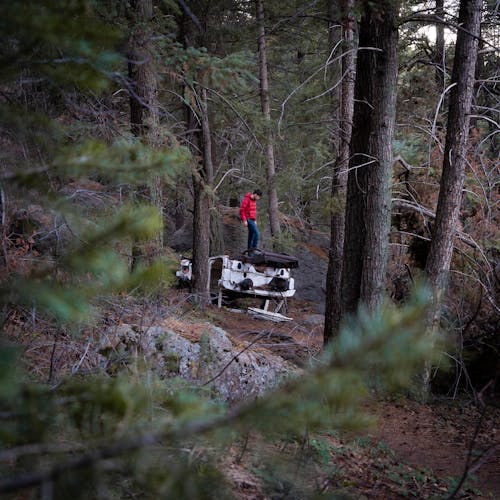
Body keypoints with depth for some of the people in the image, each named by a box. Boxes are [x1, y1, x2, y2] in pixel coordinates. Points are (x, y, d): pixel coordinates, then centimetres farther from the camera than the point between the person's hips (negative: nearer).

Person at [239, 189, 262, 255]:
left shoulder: (254, 200, 15)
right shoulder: (247, 199, -13)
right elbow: (242, 210, -17)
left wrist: (255, 220, 21)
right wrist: (244, 220, -20)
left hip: (252, 220, 9)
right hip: (248, 219, -9)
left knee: (251, 235, 10)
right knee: (256, 232, -19)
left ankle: (250, 252, 14)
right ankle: (254, 248, -17)